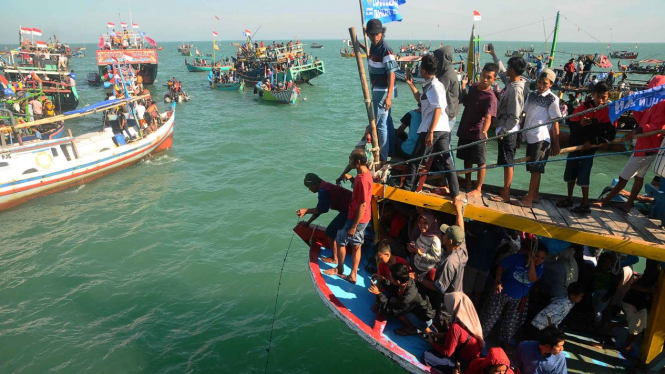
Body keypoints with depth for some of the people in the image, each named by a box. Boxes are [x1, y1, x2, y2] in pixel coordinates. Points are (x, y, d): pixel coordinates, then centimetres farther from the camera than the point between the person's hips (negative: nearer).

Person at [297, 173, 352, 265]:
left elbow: (323, 209, -24)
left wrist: (306, 211, -23)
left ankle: (335, 259, 7)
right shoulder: (325, 187, 19)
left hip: (348, 210, -10)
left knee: (330, 232, -1)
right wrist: (308, 222, 24)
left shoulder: (323, 190, -13)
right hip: (350, 207, 10)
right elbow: (319, 208, 23)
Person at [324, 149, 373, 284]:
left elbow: (363, 205, -26)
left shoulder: (362, 180, -28)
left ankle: (339, 269, 29)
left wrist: (354, 226, -22)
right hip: (362, 218, 9)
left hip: (357, 219, -9)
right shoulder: (365, 173, 2)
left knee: (340, 240, 10)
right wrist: (351, 178, 9)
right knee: (356, 246, 16)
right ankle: (353, 275, 25)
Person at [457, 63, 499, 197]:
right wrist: (463, 87, 9)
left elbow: (488, 117, -30)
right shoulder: (473, 87, 4)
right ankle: (467, 183, 35)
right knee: (466, 158, 19)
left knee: (480, 162, 1)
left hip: (478, 134, -7)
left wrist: (484, 131, -48)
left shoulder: (490, 97, -18)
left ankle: (478, 189, 9)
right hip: (464, 131, 7)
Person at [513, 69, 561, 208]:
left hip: (542, 138, -6)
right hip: (530, 137, 7)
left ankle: (528, 199, -2)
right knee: (533, 168, 14)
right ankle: (535, 195, 25)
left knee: (536, 169, -4)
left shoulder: (552, 99, -6)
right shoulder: (532, 95, 11)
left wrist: (556, 143, -8)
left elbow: (555, 122, -7)